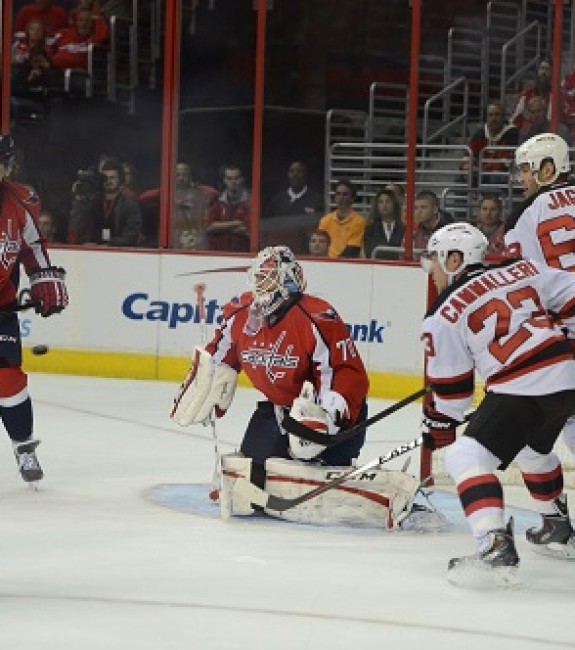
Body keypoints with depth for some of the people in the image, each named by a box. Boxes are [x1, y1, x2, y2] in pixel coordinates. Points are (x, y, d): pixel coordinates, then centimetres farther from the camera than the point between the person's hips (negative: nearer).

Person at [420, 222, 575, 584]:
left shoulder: (445, 314, 3)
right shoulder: (523, 270, 15)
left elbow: (451, 387, 8)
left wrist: (439, 425, 23)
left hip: (521, 391, -8)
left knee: (465, 456, -5)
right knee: (533, 450, 33)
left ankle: (496, 547, -23)